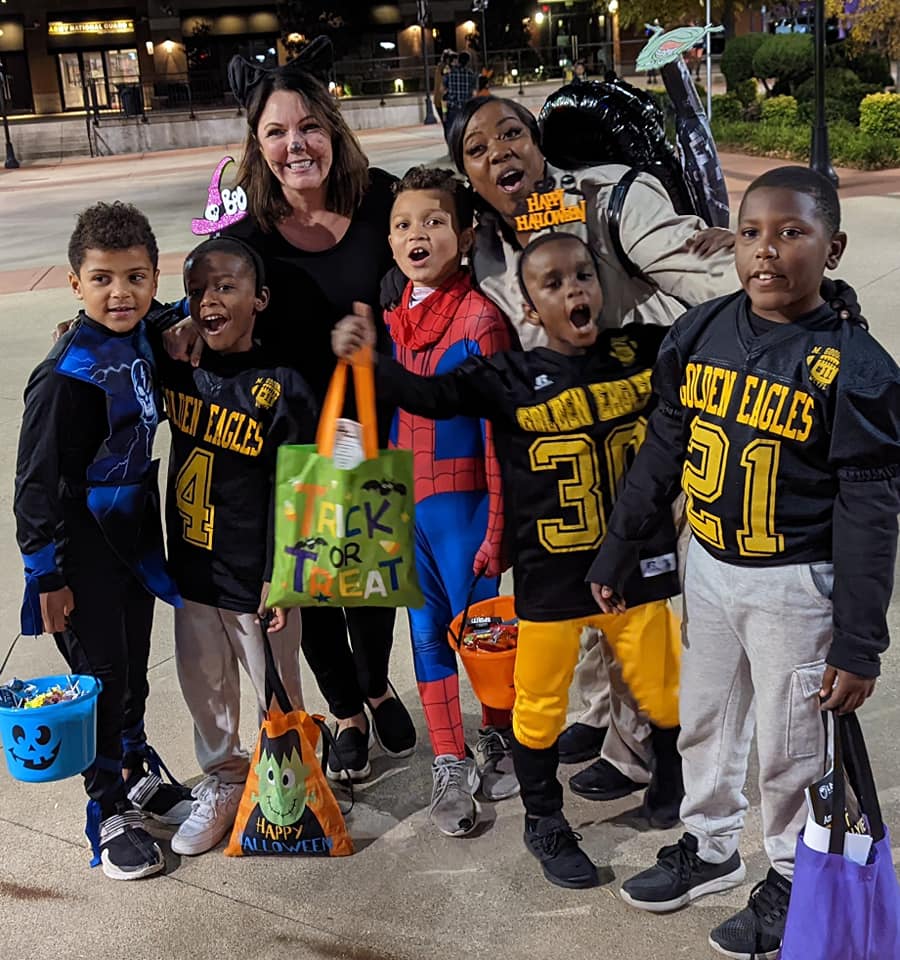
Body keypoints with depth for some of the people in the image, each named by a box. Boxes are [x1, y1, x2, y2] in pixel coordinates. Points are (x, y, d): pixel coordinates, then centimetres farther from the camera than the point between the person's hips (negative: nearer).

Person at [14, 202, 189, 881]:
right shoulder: (67, 376, -22)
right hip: (83, 541, -7)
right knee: (100, 672, 4)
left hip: (133, 531, 7)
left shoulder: (142, 339, -1)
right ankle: (110, 814, 20)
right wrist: (47, 574, -17)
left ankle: (137, 776, 39)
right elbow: (37, 481, -19)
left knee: (134, 665, 18)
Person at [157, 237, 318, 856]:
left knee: (278, 690, 13)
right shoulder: (179, 371, 0)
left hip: (256, 574, -5)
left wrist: (280, 574, -15)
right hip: (191, 568, 5)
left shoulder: (282, 388, -16)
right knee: (204, 687, 19)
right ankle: (223, 781, 40)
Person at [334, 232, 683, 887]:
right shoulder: (511, 378, -8)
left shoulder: (644, 352, -2)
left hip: (637, 564, 2)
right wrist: (372, 361, -31)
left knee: (665, 691, 17)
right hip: (549, 576, -2)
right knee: (540, 704, 11)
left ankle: (678, 794, 45)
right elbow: (432, 396, -17)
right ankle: (545, 822, 34)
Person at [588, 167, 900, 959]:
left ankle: (793, 881, 35)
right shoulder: (701, 333, -4)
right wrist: (616, 553, 10)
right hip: (708, 567, 5)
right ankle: (709, 847, 45)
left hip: (794, 584, -5)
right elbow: (662, 449, 6)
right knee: (704, 722, 21)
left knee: (789, 749, 11)